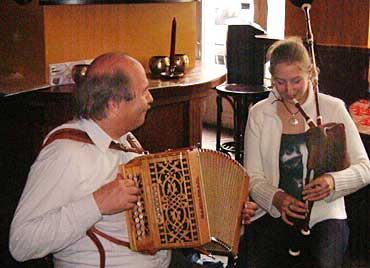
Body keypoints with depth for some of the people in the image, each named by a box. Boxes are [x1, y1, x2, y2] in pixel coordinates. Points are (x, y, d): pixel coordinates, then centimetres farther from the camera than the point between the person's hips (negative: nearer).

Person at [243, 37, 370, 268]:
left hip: (323, 214, -1)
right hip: (272, 212, 1)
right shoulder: (259, 114, 5)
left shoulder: (333, 109, 1)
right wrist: (276, 198, -19)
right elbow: (252, 177, 2)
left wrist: (333, 181, -22)